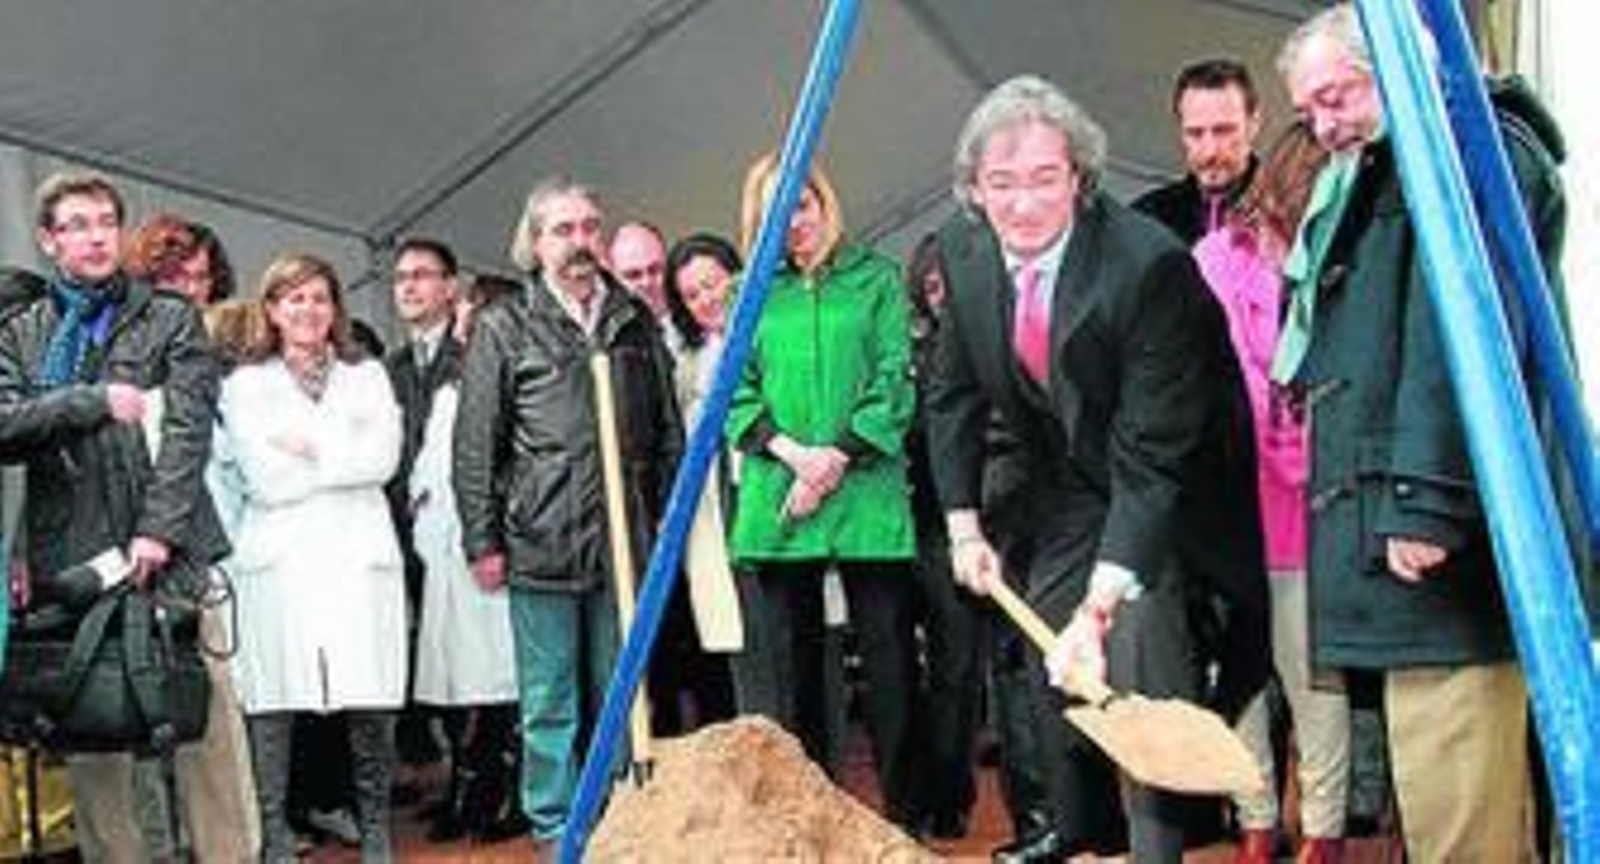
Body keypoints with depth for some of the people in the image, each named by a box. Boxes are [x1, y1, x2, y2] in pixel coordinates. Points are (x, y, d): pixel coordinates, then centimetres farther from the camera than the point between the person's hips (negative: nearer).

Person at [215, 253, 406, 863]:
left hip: (359, 557, 1)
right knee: (273, 706, -5)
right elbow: (263, 478, -2)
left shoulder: (368, 376, 18)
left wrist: (311, 451, -2)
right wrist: (346, 462, 2)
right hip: (278, 559, -1)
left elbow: (384, 458, 2)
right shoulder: (244, 384, 11)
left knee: (371, 705, -4)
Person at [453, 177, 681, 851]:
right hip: (541, 545, -3)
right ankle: (556, 832, 14)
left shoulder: (637, 322, 12)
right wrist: (482, 541, -3)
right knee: (550, 705, 3)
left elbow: (668, 433, 16)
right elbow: (475, 444, 0)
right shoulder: (504, 328, 2)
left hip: (625, 544, 3)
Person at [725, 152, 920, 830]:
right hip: (775, 499, 2)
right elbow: (736, 394, 7)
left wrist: (838, 457, -11)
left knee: (889, 659, 1)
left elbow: (894, 381, -1)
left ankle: (904, 812, 11)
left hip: (867, 493, -2)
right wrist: (791, 452, -10)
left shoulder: (876, 278, 7)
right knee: (786, 665, 6)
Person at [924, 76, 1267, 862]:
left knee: (1140, 668, -20)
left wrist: (1099, 606, -35)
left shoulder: (1148, 264, -32)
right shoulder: (964, 251, -13)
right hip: (1064, 488, 6)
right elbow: (954, 395, 3)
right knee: (1052, 669, 12)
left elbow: (1152, 455, -32)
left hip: (1164, 493, -6)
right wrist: (963, 525, 0)